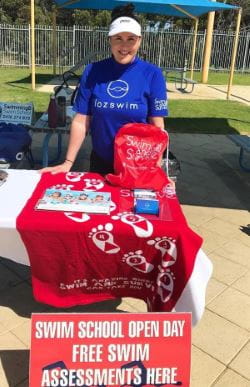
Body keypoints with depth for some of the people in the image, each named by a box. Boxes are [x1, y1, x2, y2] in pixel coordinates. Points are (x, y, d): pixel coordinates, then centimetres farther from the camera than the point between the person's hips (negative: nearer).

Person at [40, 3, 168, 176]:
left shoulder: (152, 74, -8)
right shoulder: (93, 72, -4)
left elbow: (157, 127, -8)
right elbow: (81, 122, -3)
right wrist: (68, 162, -5)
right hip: (101, 162, 2)